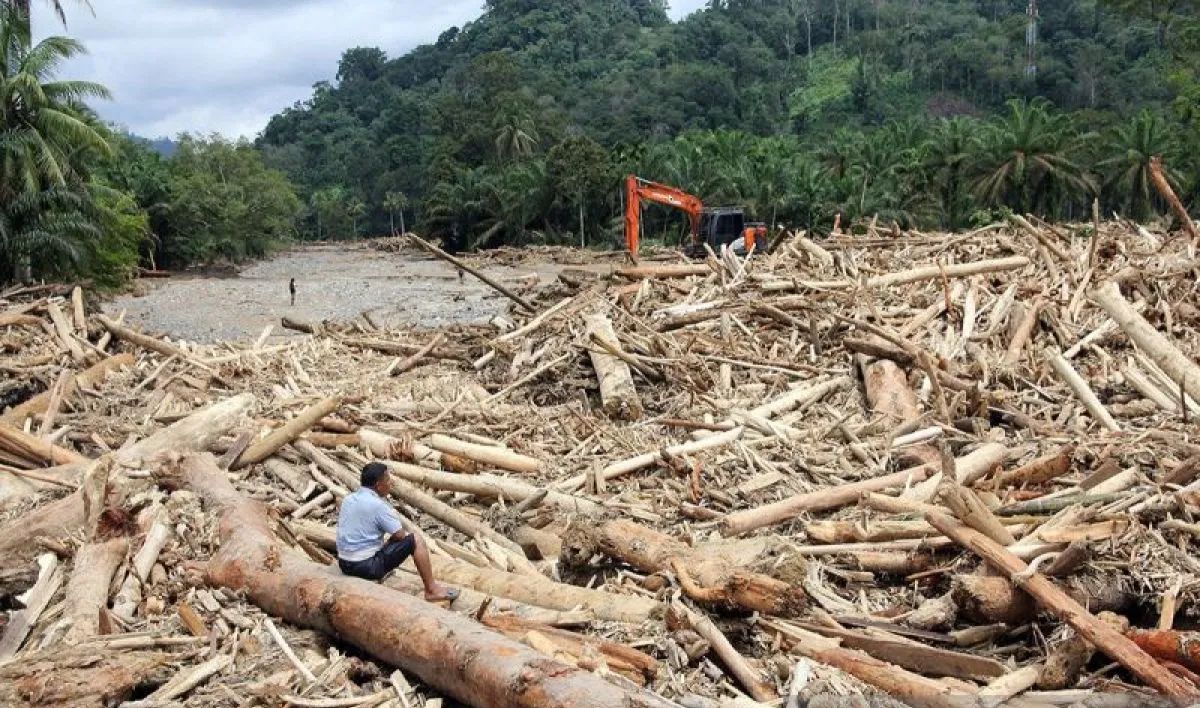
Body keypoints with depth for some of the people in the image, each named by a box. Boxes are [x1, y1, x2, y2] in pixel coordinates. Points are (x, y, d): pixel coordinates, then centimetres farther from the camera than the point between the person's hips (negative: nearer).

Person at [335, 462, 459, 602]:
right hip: (367, 566, -8)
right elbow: (400, 535, -10)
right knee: (416, 541, 0)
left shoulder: (348, 500, 6)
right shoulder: (377, 505, -17)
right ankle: (431, 590, 5)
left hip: (344, 564, 8)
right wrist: (395, 517, 10)